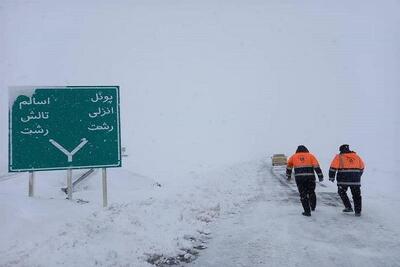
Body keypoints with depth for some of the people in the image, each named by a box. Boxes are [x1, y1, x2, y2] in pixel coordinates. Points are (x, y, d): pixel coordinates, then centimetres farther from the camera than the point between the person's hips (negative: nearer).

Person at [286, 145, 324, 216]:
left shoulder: (293, 157, 16)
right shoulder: (310, 155, 12)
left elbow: (289, 166, 26)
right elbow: (316, 166, 1)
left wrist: (288, 175, 40)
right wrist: (320, 176, -1)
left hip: (299, 178, -1)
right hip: (310, 177, 1)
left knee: (303, 194, 6)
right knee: (311, 192, 20)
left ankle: (307, 211, 5)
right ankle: (313, 207, 38)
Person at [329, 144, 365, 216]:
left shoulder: (339, 157, -1)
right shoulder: (356, 156, 11)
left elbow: (333, 167, -5)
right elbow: (362, 167, 19)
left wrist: (331, 177, 4)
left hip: (343, 179, -3)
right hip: (355, 180, 3)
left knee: (342, 192, 18)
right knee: (356, 195, 12)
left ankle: (348, 207, 9)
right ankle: (358, 211, 14)